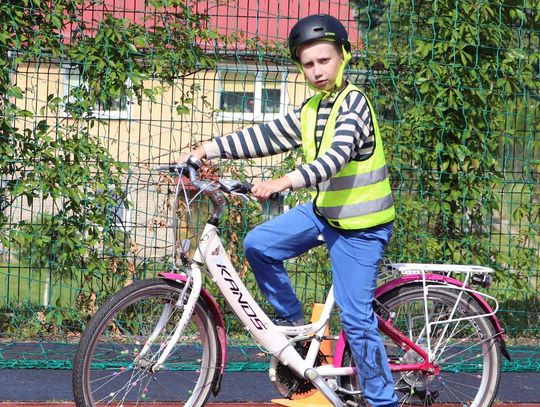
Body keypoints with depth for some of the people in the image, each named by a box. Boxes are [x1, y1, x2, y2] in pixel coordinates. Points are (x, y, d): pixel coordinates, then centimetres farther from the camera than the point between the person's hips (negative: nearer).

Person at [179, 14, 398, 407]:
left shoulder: (353, 102, -19)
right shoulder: (310, 110, 7)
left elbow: (336, 155, -33)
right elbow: (266, 136, 7)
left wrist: (286, 181, -46)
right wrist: (209, 149, -1)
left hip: (359, 225, -8)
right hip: (323, 210, 8)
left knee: (357, 318, -8)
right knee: (258, 245, 0)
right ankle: (293, 323, 16)